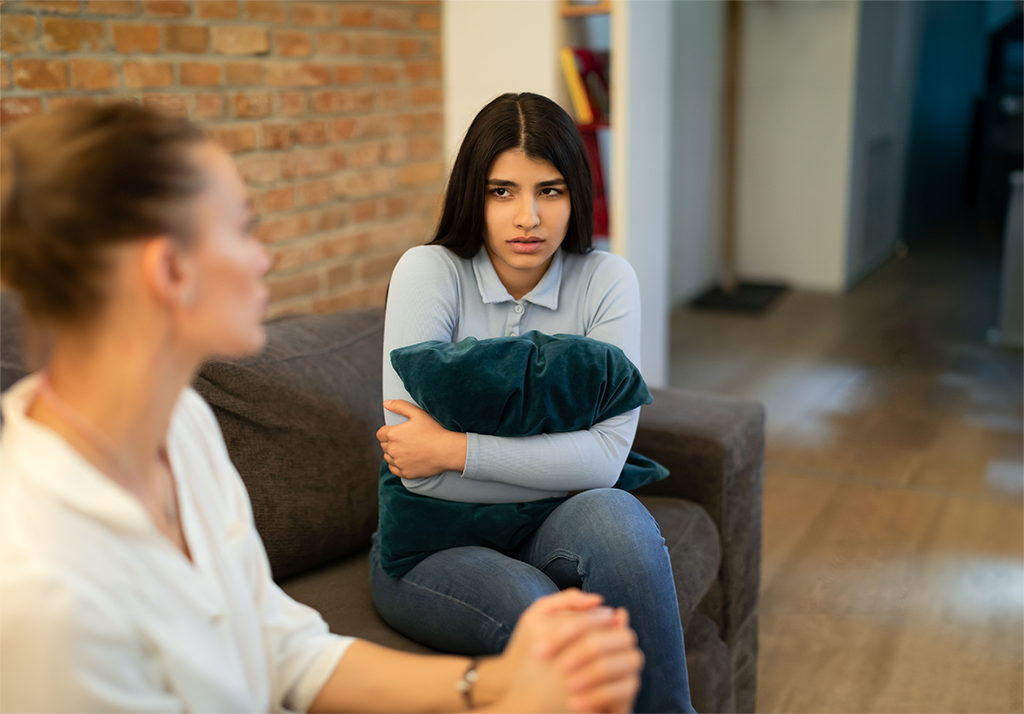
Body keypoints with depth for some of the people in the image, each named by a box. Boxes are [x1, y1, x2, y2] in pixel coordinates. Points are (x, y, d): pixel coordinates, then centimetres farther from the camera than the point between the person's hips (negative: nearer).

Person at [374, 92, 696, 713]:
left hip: (546, 537, 2)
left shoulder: (607, 280, -5)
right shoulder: (428, 272, -12)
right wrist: (560, 469, -15)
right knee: (534, 609, -33)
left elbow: (606, 453, -16)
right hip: (432, 546, -2)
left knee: (615, 517, -31)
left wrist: (455, 449, -20)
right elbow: (418, 471, -18)